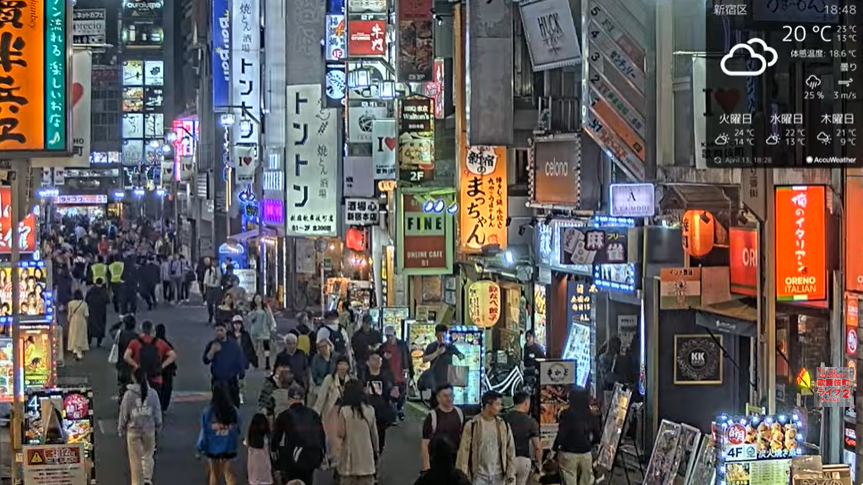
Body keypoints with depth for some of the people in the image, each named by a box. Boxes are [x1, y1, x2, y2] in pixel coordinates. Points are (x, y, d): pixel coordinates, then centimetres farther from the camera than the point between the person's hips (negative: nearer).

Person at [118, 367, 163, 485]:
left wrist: (121, 430, 7)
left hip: (133, 431, -1)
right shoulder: (152, 394, -7)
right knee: (148, 455, 20)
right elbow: (157, 412, 2)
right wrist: (158, 426, 18)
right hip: (149, 430, 1)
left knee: (135, 459, 9)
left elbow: (123, 414, -6)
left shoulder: (129, 394, -12)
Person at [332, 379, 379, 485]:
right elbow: (374, 433, 7)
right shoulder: (370, 410, -1)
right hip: (366, 457, 3)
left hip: (349, 456, -3)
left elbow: (340, 434, -11)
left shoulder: (343, 411, -13)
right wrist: (377, 450, 19)